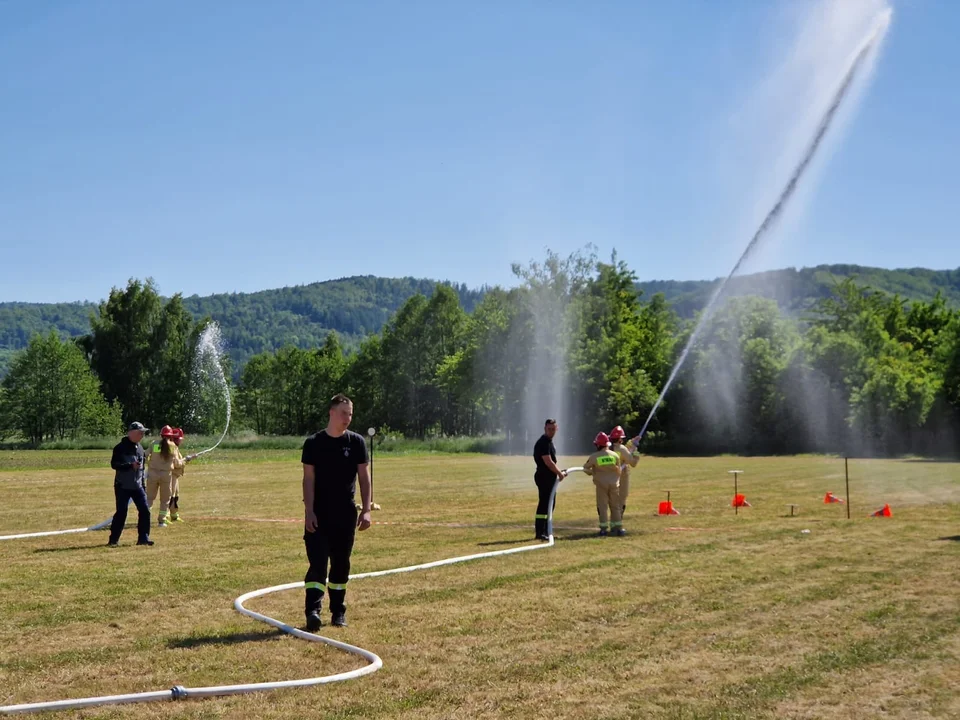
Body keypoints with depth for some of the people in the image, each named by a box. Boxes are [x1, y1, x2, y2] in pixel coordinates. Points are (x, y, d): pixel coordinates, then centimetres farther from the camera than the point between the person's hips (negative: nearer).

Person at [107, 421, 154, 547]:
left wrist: (143, 485, 18)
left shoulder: (140, 448, 13)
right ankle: (113, 540, 6)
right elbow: (114, 464, -17)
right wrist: (130, 465, -28)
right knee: (121, 512, -4)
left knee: (145, 510, -1)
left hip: (137, 486, 6)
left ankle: (143, 537, 8)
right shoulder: (120, 447, -9)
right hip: (122, 486, -6)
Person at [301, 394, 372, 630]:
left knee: (341, 564, 10)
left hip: (346, 513, 2)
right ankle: (313, 610, -17)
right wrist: (309, 511, -11)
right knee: (318, 562, -10)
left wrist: (366, 509, -4)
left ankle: (338, 611, 21)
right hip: (319, 513, -2)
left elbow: (363, 477, 4)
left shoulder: (356, 442, 3)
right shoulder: (313, 443, -1)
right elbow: (309, 478, -3)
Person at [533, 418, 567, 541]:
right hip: (544, 477, -10)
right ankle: (539, 532, -7)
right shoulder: (543, 443, -16)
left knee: (550, 505, 15)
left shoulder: (549, 442, 16)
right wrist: (559, 473, -11)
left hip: (550, 477, 10)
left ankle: (545, 531, 21)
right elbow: (548, 462, -21)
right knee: (543, 505, -9)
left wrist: (559, 472, 15)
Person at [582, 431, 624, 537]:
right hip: (614, 484, 2)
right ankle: (618, 528, 11)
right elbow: (618, 471, 4)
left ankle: (603, 528, 3)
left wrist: (591, 473, 20)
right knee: (615, 506, 11)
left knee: (602, 506, 5)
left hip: (601, 484, -2)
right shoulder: (615, 455, -4)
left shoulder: (594, 457, -11)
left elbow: (585, 468, 2)